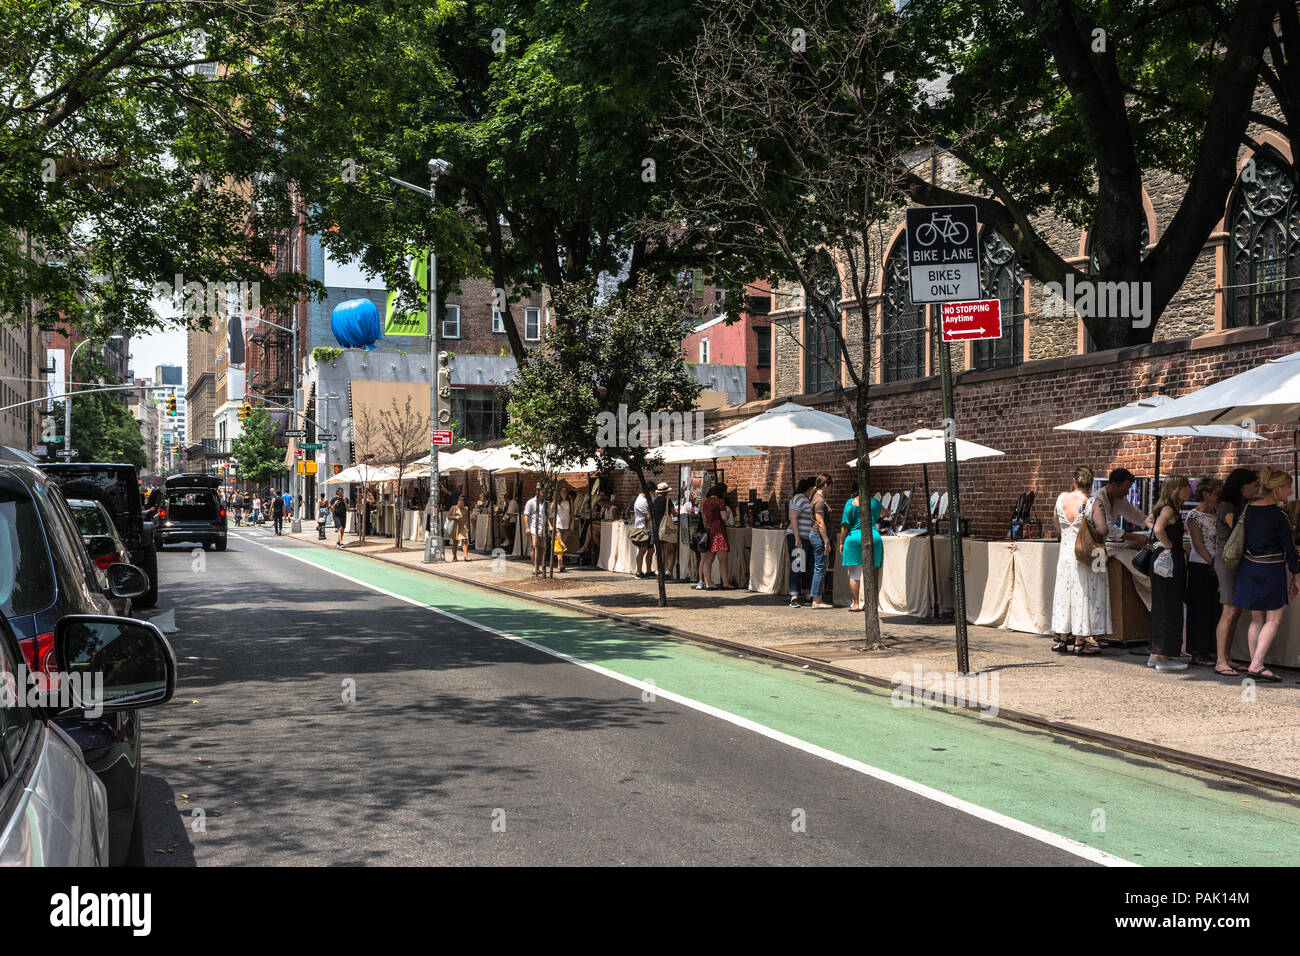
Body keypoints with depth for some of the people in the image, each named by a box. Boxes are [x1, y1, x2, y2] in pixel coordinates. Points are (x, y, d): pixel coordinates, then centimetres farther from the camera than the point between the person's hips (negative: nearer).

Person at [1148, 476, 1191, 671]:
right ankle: (1162, 657, -2)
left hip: (1164, 563, 10)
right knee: (1168, 610, -6)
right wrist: (1170, 546, -16)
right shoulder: (1168, 509, -14)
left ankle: (1156, 654, 19)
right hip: (1170, 562, -10)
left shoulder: (1171, 509, 15)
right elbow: (1158, 529, -31)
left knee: (1161, 610, 13)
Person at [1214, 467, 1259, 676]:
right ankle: (1221, 661, -12)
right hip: (1228, 560, -9)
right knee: (1230, 611, -12)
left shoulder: (1245, 505, 17)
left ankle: (1227, 658, 10)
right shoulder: (1227, 506, -9)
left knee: (1236, 611, 6)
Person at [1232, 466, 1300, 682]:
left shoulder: (1248, 509, 4)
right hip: (1272, 569, -6)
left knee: (1256, 619, 14)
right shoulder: (1279, 514, -13)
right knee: (1273, 620, 2)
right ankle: (1256, 666, -7)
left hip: (1248, 568, 6)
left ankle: (1254, 665, 15)